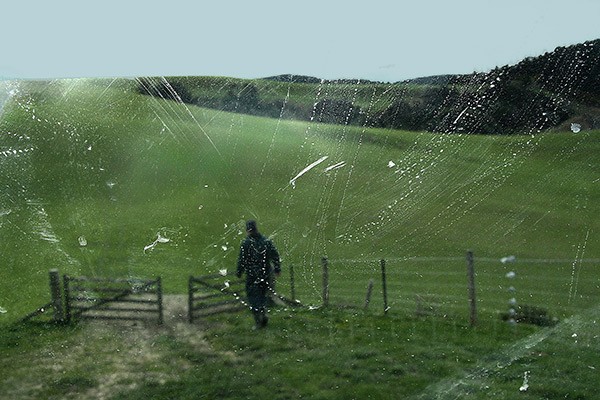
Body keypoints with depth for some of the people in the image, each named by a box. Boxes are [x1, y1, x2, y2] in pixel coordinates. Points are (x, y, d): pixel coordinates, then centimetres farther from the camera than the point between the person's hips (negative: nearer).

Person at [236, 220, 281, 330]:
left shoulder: (246, 243, -9)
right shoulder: (266, 241, 4)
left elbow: (242, 260, -8)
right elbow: (275, 255, 4)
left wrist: (239, 273, 3)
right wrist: (277, 269, 12)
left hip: (252, 275, -4)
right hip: (265, 274, 4)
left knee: (253, 297, 4)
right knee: (262, 295, 21)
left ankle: (257, 322, 2)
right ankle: (263, 313, 2)